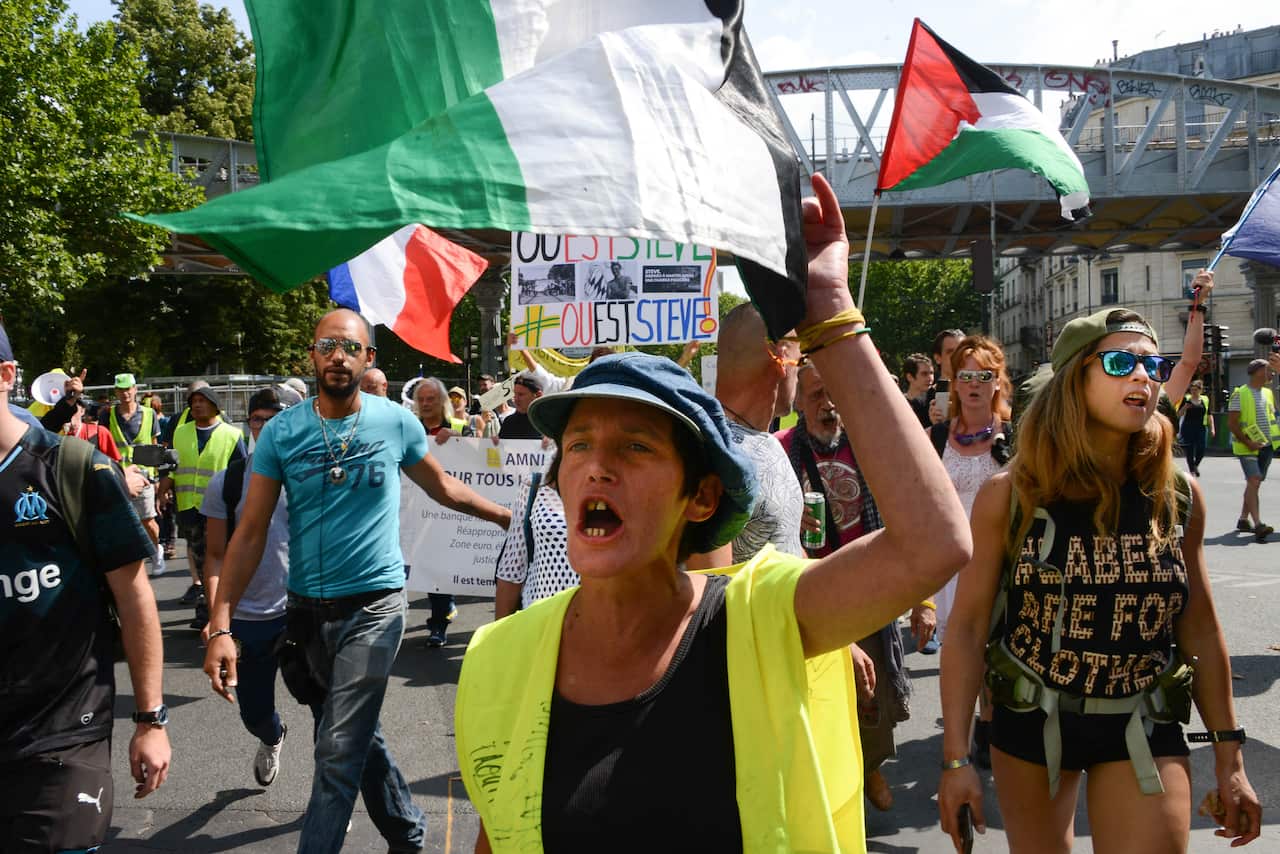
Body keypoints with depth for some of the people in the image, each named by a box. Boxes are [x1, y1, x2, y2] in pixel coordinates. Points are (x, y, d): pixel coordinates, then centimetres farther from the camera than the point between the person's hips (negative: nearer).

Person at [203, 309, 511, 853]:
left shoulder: (396, 422, -5)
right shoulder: (281, 432, -5)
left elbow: (441, 487, 13)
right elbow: (250, 532, -5)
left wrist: (507, 515, 16)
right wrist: (221, 626, -12)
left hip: (374, 606, -2)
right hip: (308, 607, 3)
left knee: (339, 753, -6)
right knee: (358, 734, 17)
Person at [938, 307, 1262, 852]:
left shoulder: (1179, 496, -6)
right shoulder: (1008, 495, -13)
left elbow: (1200, 630, 4)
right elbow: (967, 627, -11)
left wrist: (1228, 757, 6)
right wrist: (955, 758, -13)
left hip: (1142, 728, 1)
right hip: (1028, 723, -1)